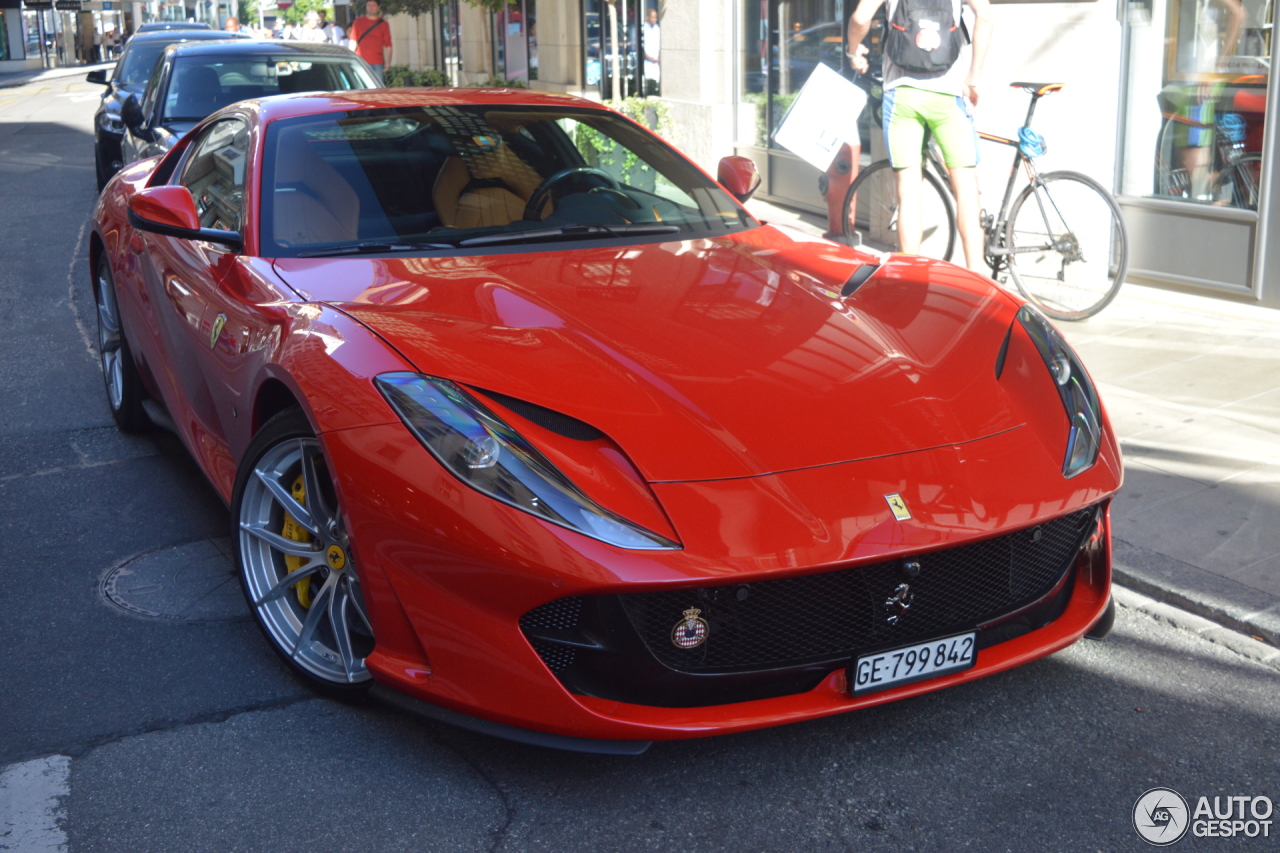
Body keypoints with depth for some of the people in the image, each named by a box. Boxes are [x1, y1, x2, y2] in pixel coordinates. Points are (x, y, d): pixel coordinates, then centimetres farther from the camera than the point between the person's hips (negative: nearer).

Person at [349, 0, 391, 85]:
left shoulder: (383, 24, 10)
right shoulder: (358, 22, 11)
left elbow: (387, 45, 7)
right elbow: (353, 41, 9)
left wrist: (388, 61, -5)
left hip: (378, 64, 0)